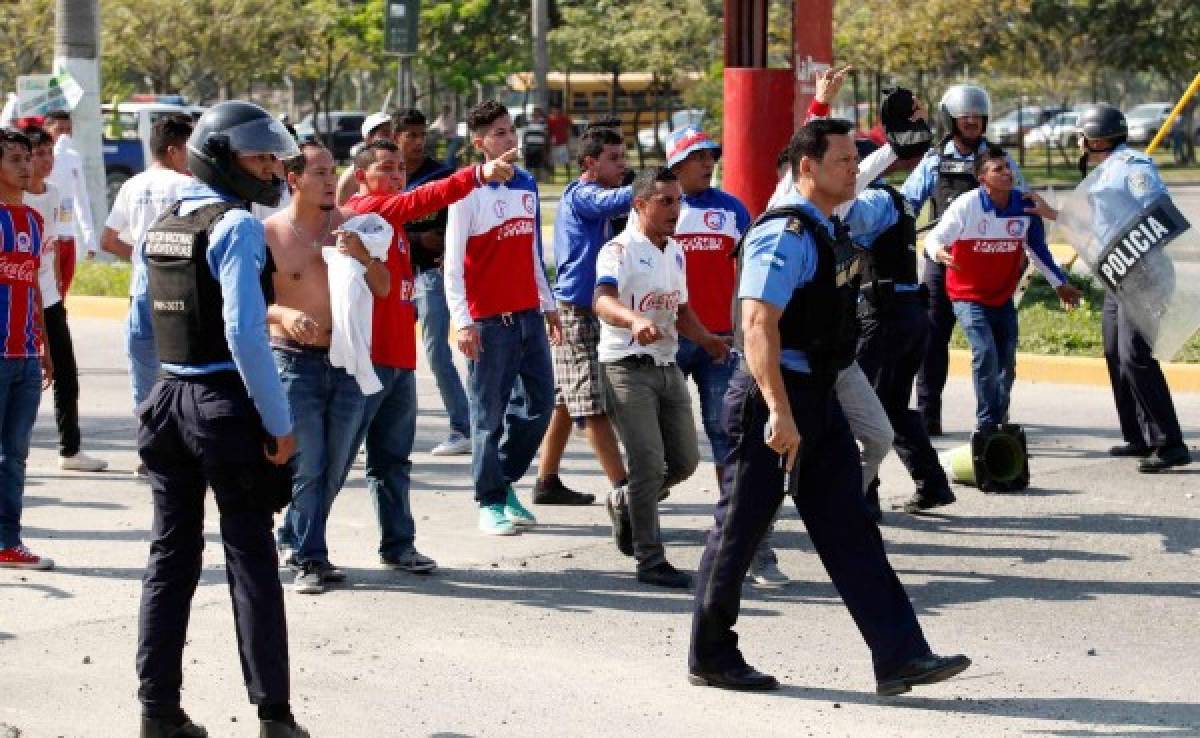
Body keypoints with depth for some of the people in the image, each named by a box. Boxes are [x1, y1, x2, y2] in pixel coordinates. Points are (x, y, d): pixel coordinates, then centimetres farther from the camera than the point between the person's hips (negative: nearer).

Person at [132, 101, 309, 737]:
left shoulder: (163, 226, 11)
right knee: (251, 562, -1)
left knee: (170, 556, 11)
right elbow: (243, 333, -20)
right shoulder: (237, 227, -13)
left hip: (169, 397, 7)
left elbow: (152, 313, 13)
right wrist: (278, 422, -17)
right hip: (226, 403, -7)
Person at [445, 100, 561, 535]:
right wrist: (462, 322, -16)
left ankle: (505, 480, 25)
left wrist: (548, 305, 19)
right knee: (489, 414, 0)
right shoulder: (470, 192, -7)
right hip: (489, 321, -6)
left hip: (529, 316, 6)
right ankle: (491, 502, 10)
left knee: (540, 404, 8)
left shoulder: (527, 185, 12)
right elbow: (453, 262, -10)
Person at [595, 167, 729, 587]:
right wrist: (635, 321, -51)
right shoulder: (620, 250, -13)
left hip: (667, 366, 8)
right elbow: (603, 300, -30)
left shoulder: (675, 252, 14)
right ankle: (650, 561, -3)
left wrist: (709, 341, 6)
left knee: (685, 461, 9)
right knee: (649, 464, -10)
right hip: (628, 367, -8)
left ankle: (628, 504, 34)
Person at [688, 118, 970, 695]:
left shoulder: (831, 230, 13)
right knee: (741, 525, 3)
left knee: (849, 527, 5)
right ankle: (710, 658, 15)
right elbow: (758, 326, -26)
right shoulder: (785, 235, -18)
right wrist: (780, 412, -32)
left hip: (818, 395, 10)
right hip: (774, 394, -10)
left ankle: (898, 657, 2)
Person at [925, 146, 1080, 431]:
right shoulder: (966, 206, -18)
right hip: (968, 297, -4)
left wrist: (1060, 284, 11)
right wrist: (938, 251, -41)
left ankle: (999, 421, 28)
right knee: (985, 353, -20)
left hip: (1003, 298, 4)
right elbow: (934, 237, -18)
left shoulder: (1025, 205, -8)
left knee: (1006, 364, 8)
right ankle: (986, 426, -13)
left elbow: (1038, 250, 7)